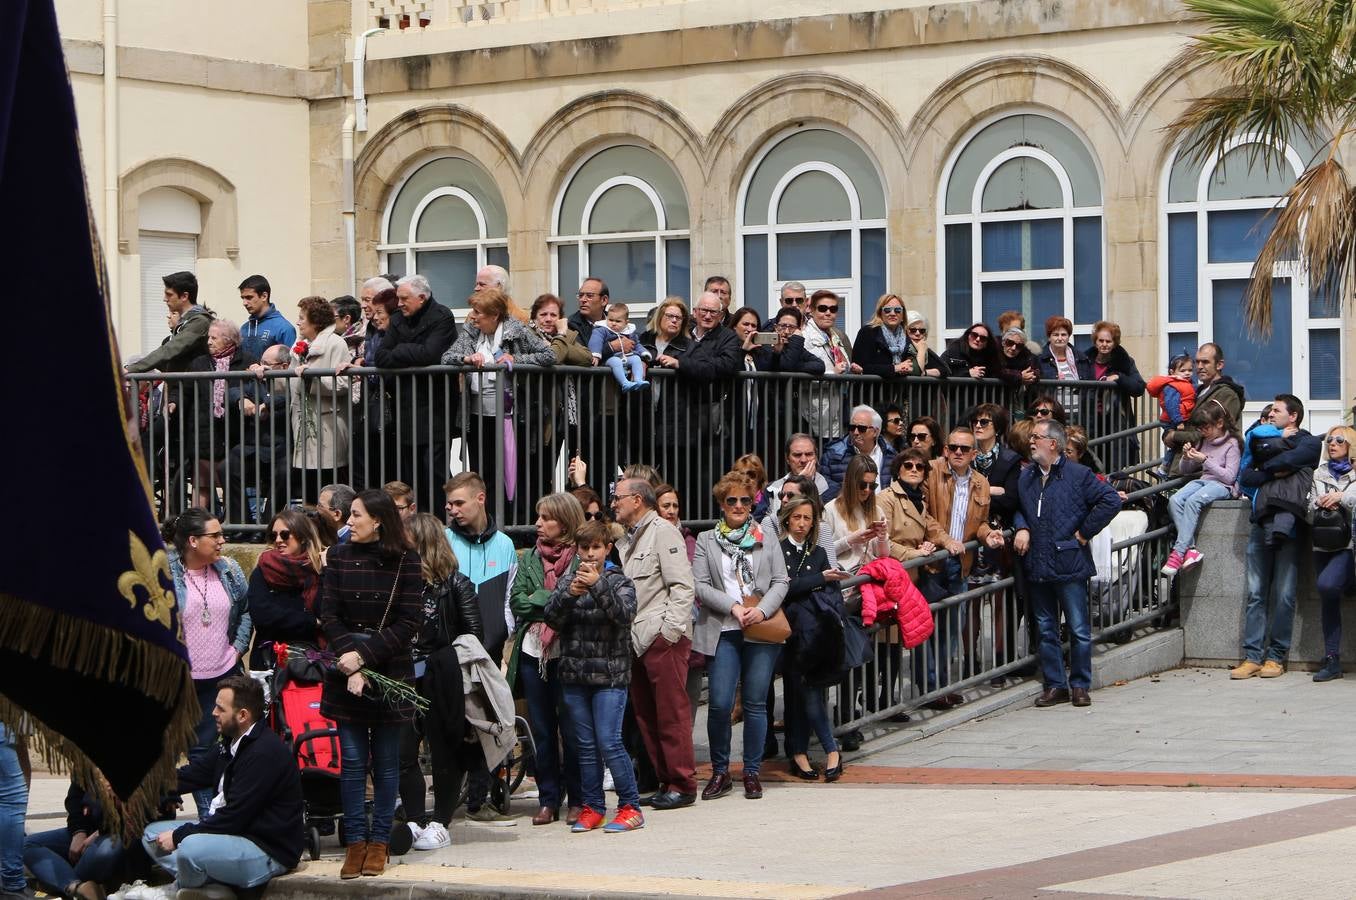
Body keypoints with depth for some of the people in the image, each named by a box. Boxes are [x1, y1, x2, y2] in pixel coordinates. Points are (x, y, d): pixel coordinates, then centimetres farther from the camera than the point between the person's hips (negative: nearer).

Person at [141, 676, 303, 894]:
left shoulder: (265, 753, -22)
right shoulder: (233, 744, 11)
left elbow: (235, 816, -23)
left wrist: (179, 835, -16)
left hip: (270, 850, -11)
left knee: (191, 848, -34)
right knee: (152, 834, 10)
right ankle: (214, 886, -8)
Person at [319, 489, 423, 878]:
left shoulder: (405, 561, -3)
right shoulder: (339, 557, 4)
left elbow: (409, 622, -7)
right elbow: (329, 616, 0)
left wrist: (365, 654, -14)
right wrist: (350, 663, -13)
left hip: (391, 671, -2)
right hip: (346, 672, 2)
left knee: (386, 762, 4)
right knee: (352, 761, 1)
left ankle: (379, 842, 11)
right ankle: (355, 842, 6)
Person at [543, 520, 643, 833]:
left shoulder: (618, 581, 0)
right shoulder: (568, 580, 9)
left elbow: (625, 615, -17)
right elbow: (551, 618, -3)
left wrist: (598, 585, -27)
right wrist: (569, 594, -21)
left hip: (609, 675, -4)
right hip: (574, 677, 4)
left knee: (609, 742, -10)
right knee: (585, 745, 8)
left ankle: (630, 806, -3)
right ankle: (592, 807, 15)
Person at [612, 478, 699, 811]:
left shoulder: (662, 531, -4)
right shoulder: (626, 540, 21)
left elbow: (682, 585, -11)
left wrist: (670, 630, -16)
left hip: (662, 637, -9)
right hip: (635, 640, 9)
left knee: (672, 712, -7)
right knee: (646, 715, 7)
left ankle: (682, 786, -4)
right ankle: (665, 782, 13)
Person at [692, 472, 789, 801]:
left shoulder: (767, 540, 14)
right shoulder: (706, 541, 11)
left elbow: (780, 583, 7)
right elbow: (700, 585, 2)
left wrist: (762, 610, -10)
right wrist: (734, 607, -11)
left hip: (762, 630, 1)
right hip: (722, 631, -1)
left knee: (755, 703, 1)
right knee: (720, 703, -9)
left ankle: (752, 772, 10)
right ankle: (720, 772, 5)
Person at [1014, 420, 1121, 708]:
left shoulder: (1078, 475, -5)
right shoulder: (1026, 477, 11)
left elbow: (1111, 500, -10)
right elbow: (1019, 508, 25)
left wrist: (1084, 532, -9)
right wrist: (1022, 528, 4)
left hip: (1069, 565, -5)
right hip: (1037, 566, 5)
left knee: (1079, 630, 0)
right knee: (1046, 630, 9)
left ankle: (1080, 685, 9)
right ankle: (1055, 685, 16)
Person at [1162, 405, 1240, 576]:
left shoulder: (1232, 444, -2)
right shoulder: (1204, 441, 17)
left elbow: (1230, 477, -12)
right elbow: (1185, 471, 24)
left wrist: (1205, 461, -17)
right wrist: (1187, 457, 1)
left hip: (1223, 486, -7)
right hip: (1203, 481, 7)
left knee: (1192, 501, -35)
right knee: (1174, 501, -24)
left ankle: (1178, 553, -37)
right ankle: (1190, 549, -32)